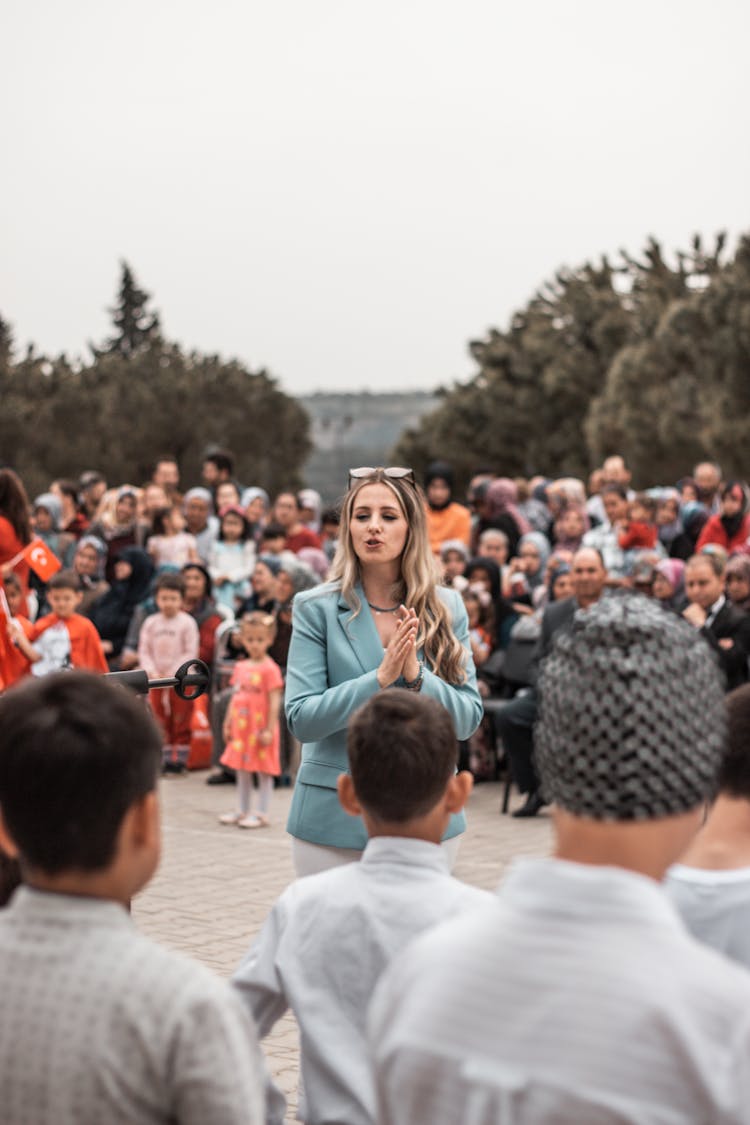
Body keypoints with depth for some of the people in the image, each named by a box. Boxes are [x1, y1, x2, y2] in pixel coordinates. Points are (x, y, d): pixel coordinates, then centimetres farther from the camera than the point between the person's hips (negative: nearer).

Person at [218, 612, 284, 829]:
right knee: (241, 770, 15)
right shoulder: (241, 667, 9)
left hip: (260, 728, -7)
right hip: (241, 728, 7)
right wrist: (227, 724, 13)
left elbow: (274, 701, -15)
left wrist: (269, 730, -18)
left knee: (264, 771, 1)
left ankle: (262, 813, 8)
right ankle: (242, 810, 25)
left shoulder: (270, 669, -13)